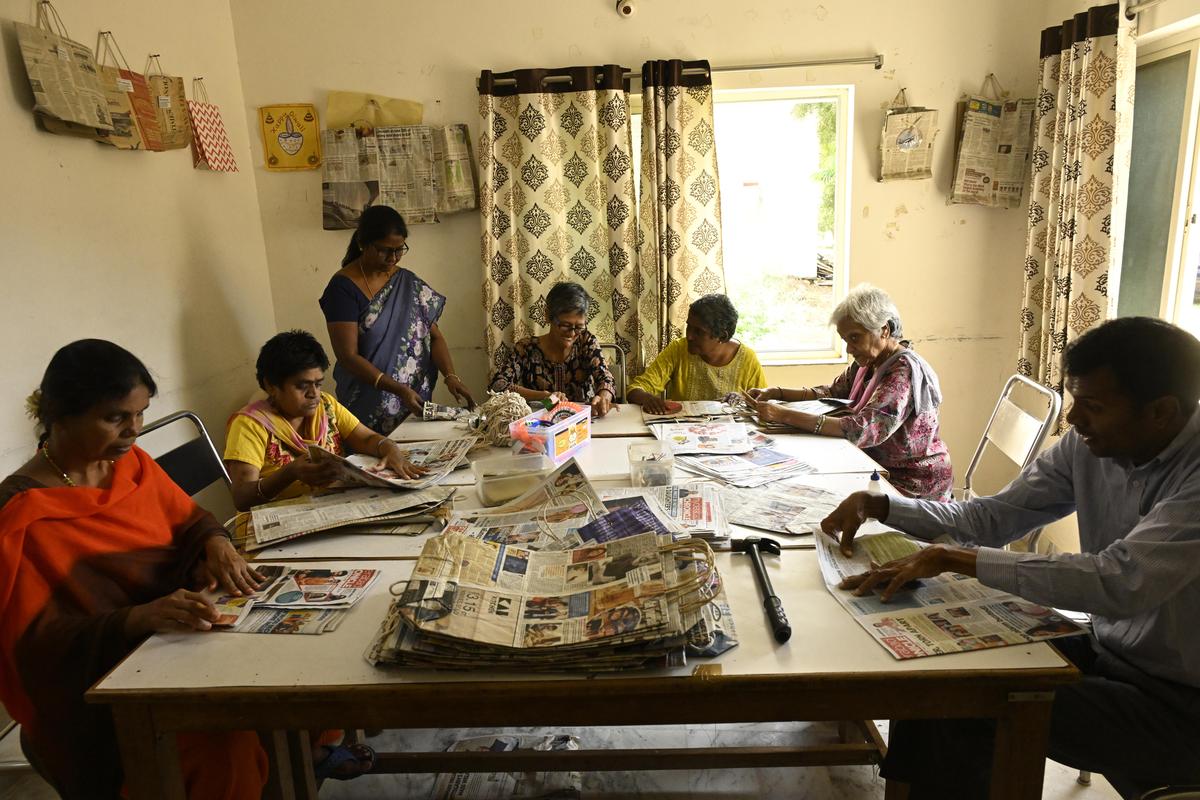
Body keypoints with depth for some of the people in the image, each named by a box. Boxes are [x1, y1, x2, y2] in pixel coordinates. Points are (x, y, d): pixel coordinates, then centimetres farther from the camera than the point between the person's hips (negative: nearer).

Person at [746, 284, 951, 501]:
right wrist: (775, 393, -3)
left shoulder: (906, 370, -23)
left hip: (913, 485, -7)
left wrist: (785, 416, -36)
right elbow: (832, 392, 13)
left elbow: (863, 430, -33)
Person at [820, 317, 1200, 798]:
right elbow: (992, 517, 0)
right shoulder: (1087, 444, -4)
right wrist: (877, 504, -11)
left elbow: (1122, 583, -36)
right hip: (1107, 651, 6)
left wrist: (955, 558, -34)